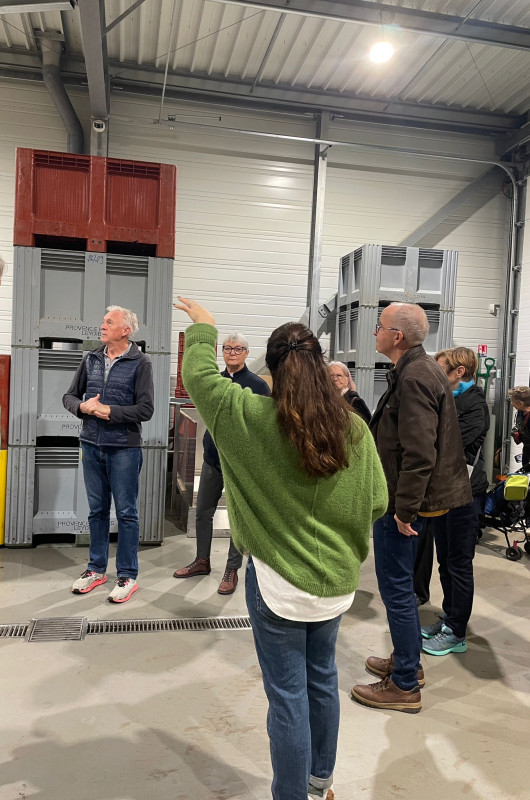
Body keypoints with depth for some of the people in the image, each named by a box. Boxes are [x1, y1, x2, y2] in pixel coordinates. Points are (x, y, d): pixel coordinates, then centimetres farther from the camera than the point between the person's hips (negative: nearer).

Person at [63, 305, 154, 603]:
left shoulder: (140, 363, -7)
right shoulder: (91, 360, 8)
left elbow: (146, 409, -14)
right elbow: (70, 396, 12)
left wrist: (109, 411, -17)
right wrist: (83, 406, -9)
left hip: (124, 448, -5)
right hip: (92, 445, 5)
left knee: (127, 513, 4)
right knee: (97, 510, 15)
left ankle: (128, 576, 15)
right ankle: (97, 569, 29)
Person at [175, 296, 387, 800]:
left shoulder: (251, 417, -17)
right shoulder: (354, 428, -9)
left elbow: (198, 375, -2)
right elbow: (377, 502, -2)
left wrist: (203, 328, 16)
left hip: (278, 580, -4)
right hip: (336, 580, 5)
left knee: (288, 695, 10)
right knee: (322, 680, 24)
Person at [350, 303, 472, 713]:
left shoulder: (414, 378, -21)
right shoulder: (420, 369, 11)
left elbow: (420, 453, -26)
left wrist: (404, 509, -22)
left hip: (401, 501, -10)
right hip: (400, 498, 10)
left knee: (396, 589, 1)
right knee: (401, 585, 21)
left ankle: (405, 686, 16)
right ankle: (408, 662, 37)